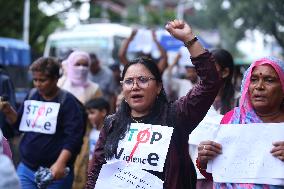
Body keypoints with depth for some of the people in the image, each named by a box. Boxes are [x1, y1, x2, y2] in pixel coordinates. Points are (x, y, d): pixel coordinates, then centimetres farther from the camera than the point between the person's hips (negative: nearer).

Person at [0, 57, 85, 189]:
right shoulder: (31, 96, 9)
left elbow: (74, 137, -15)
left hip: (54, 172, -5)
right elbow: (19, 124, 19)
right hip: (26, 169, 5)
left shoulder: (67, 101, -9)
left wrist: (60, 163, -25)